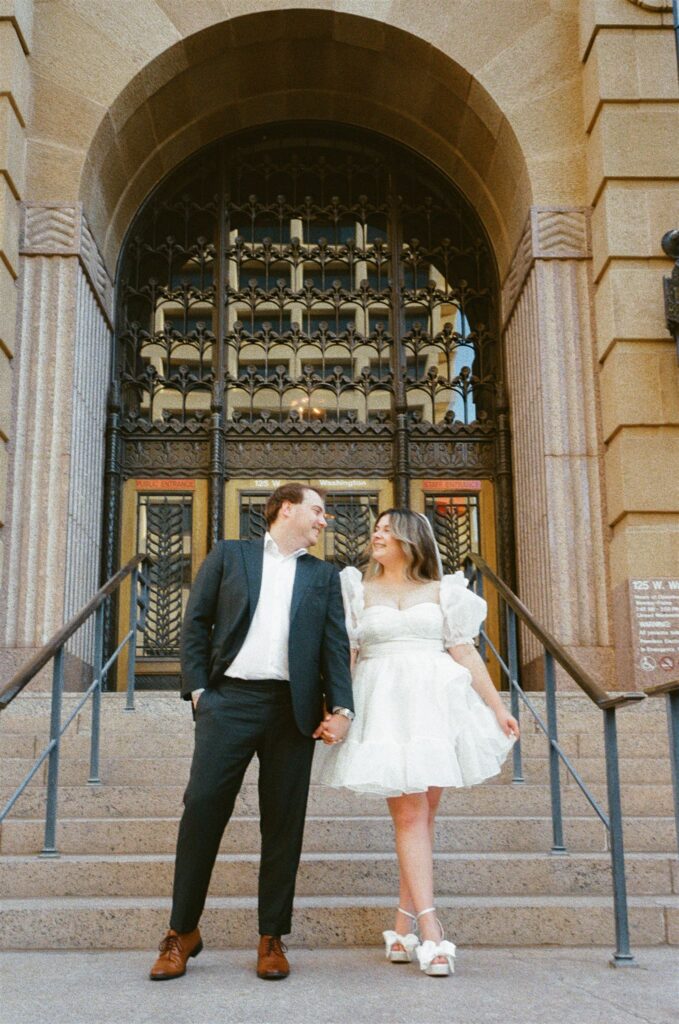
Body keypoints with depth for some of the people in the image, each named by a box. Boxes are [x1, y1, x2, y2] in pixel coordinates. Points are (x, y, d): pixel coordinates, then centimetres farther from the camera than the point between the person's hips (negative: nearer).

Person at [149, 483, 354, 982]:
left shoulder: (324, 575, 17)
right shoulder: (229, 555, 12)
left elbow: (336, 644, 9)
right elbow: (196, 622, 8)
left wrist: (341, 708, -4)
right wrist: (197, 688, -1)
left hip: (293, 709, 2)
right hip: (230, 700, -2)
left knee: (284, 823, 3)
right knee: (202, 809, -5)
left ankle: (272, 938, 14)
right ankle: (183, 932, 9)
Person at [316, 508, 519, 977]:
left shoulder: (442, 591, 11)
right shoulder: (360, 591, 11)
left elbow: (466, 652, 8)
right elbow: (345, 654, 5)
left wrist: (497, 706, 4)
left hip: (435, 705, 1)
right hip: (385, 707, -1)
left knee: (423, 815, 2)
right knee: (410, 815, -8)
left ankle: (405, 925, 10)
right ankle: (430, 933, -11)